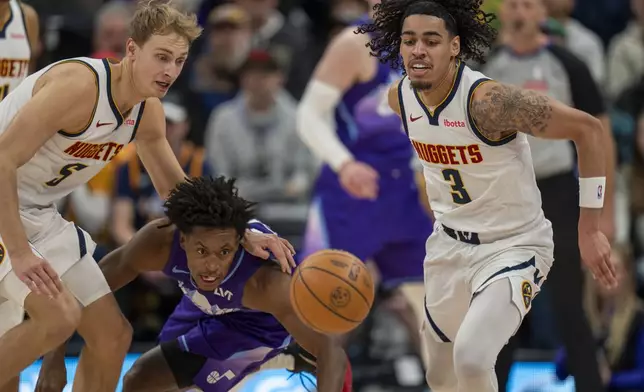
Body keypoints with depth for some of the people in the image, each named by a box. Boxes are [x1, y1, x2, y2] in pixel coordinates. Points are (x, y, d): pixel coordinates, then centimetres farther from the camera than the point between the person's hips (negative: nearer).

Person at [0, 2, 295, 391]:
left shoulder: (149, 111, 1)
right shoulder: (80, 85, -27)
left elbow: (176, 189, 17)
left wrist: (244, 236, 5)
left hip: (41, 214, 9)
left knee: (112, 334, 6)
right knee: (60, 315, -28)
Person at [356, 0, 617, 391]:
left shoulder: (488, 101, -29)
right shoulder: (400, 98, -7)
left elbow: (588, 129, -24)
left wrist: (590, 230, -20)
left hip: (514, 246, -7)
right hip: (448, 243, 7)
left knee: (471, 357, -28)